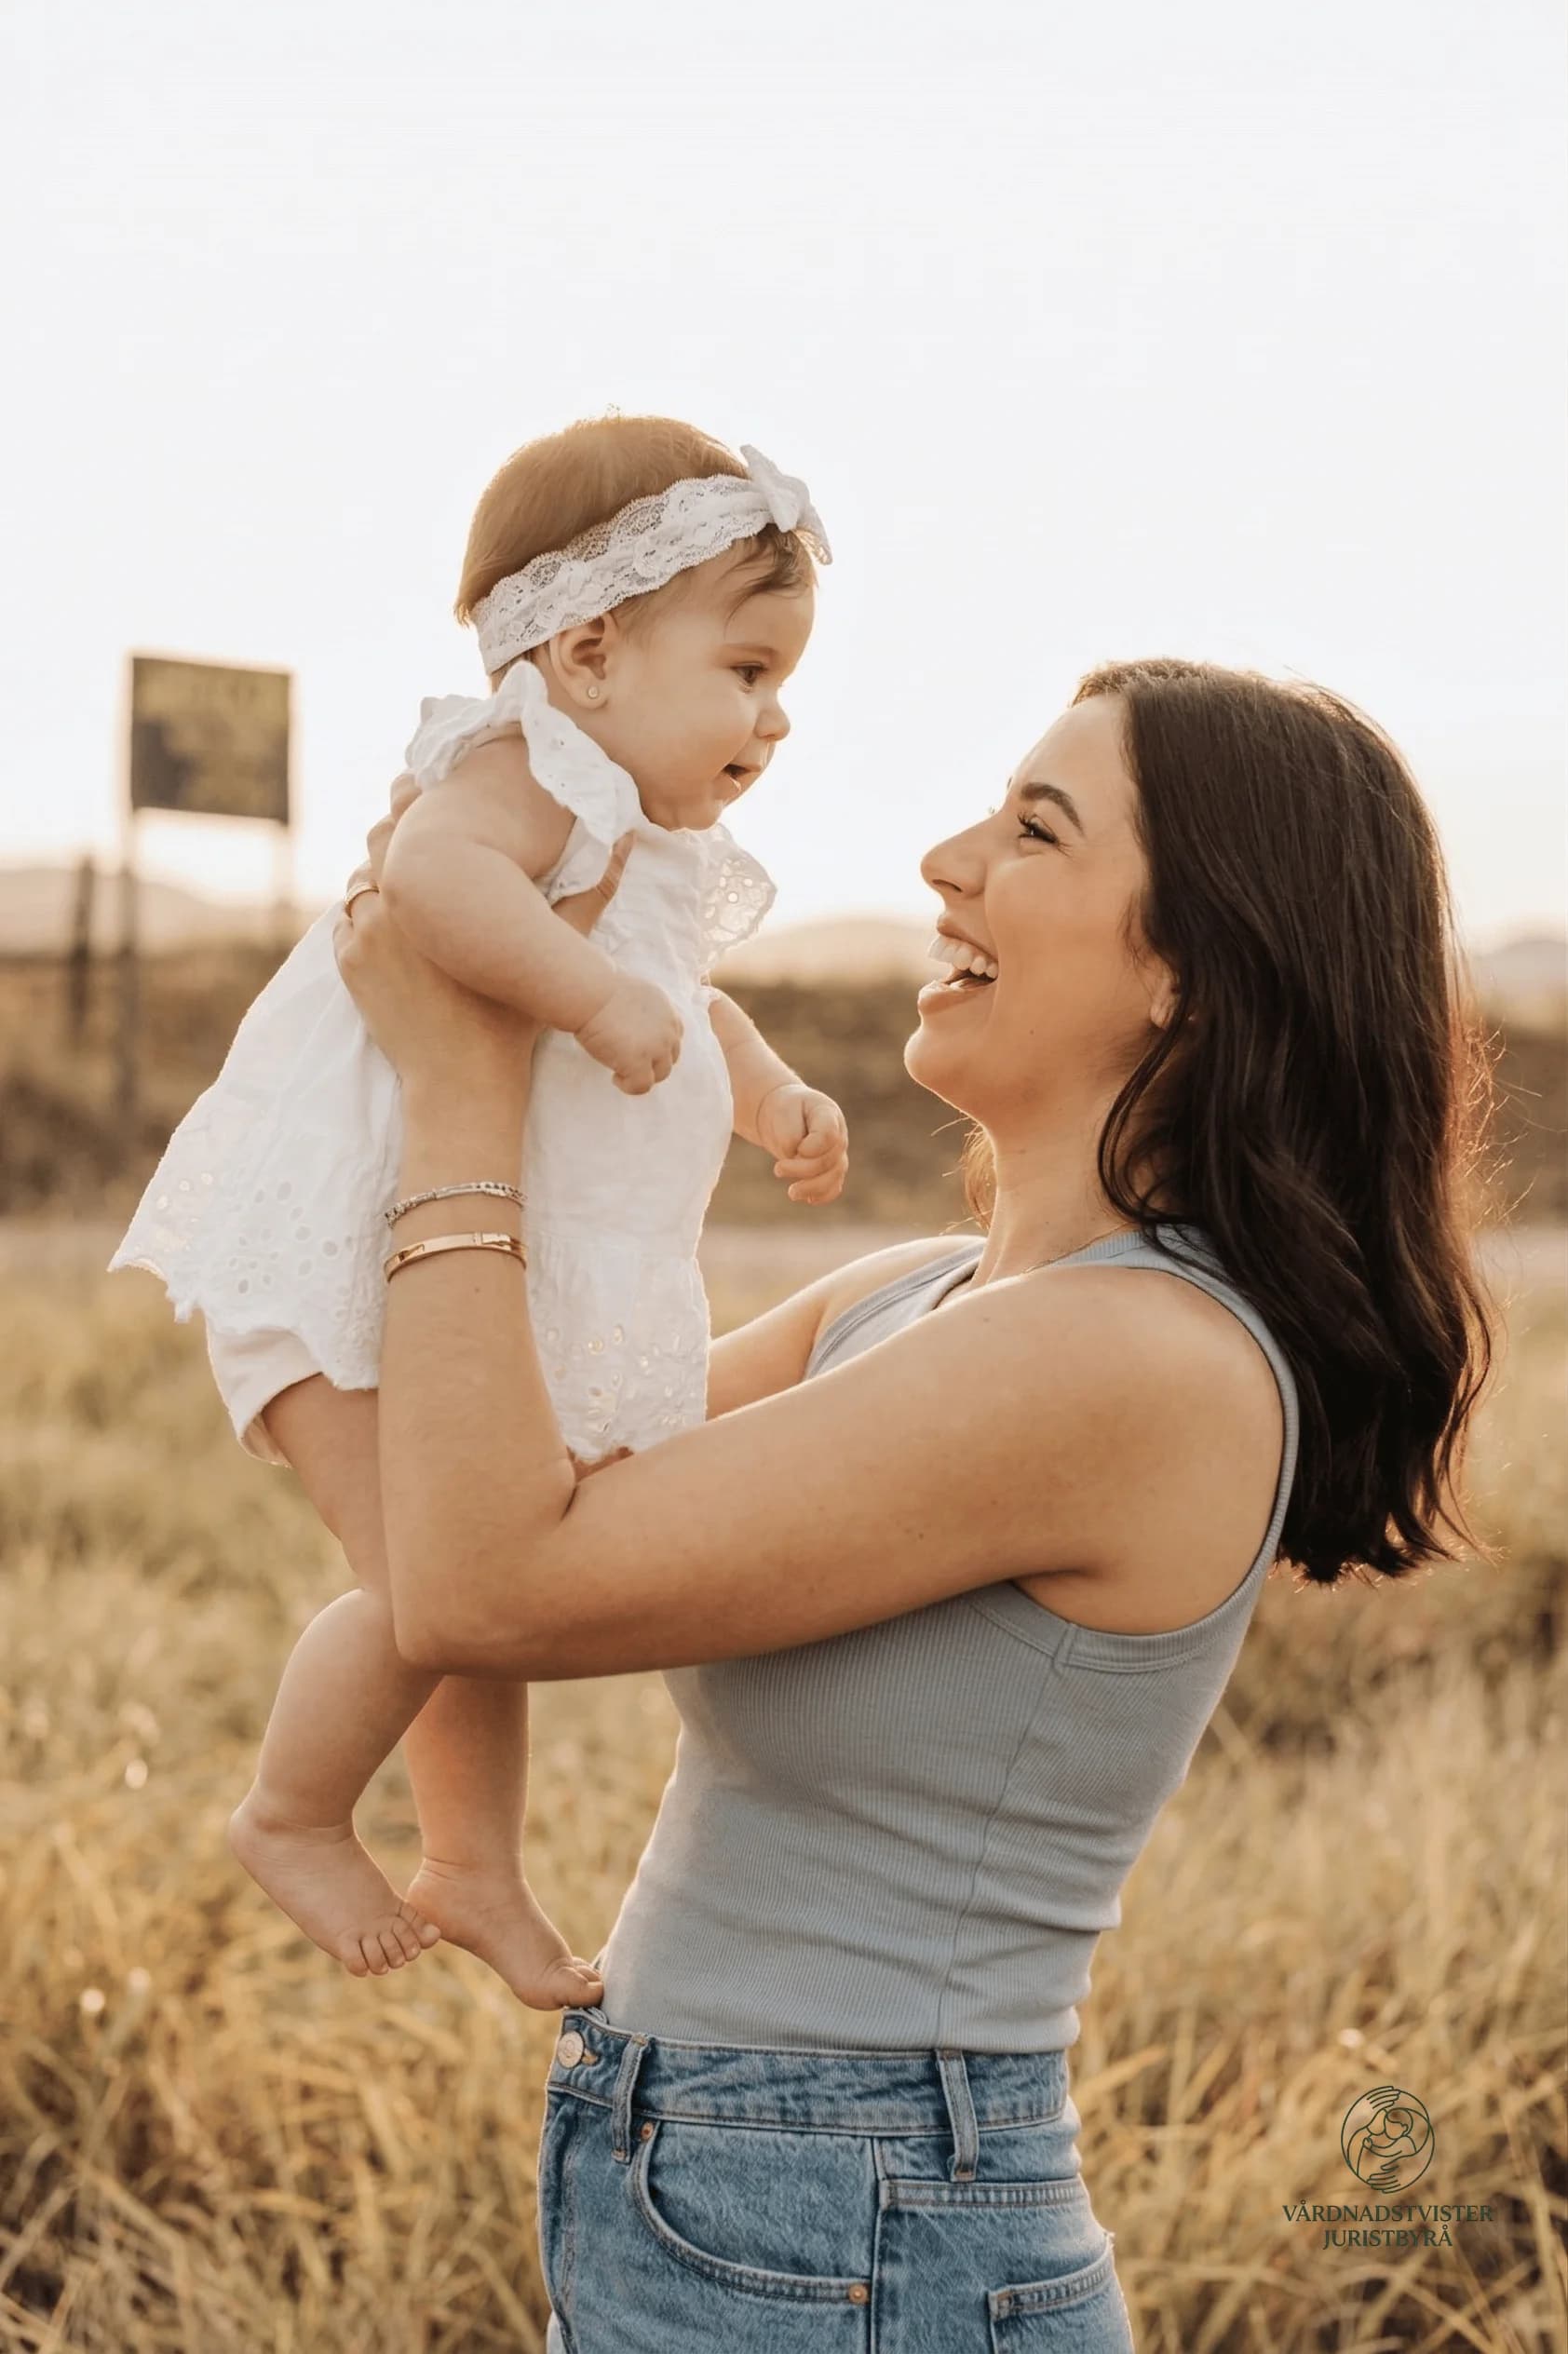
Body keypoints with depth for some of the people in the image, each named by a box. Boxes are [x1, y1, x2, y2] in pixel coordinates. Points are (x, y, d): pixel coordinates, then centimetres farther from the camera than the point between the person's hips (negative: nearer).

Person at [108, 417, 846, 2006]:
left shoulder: (651, 853, 16)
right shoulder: (535, 772, -15)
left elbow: (690, 1010, 33)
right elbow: (433, 875, -37)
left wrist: (772, 1097, 17)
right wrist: (598, 997, -37)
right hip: (353, 1276, -10)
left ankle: (476, 1873, 33)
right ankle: (291, 1819, 10)